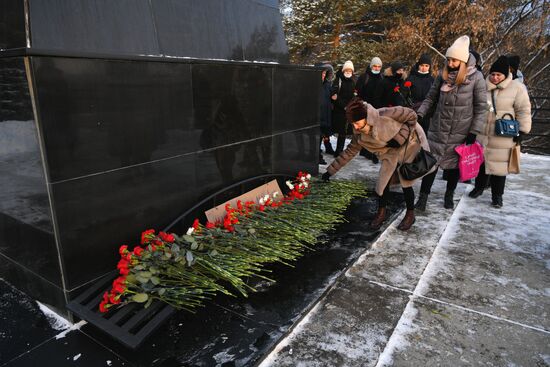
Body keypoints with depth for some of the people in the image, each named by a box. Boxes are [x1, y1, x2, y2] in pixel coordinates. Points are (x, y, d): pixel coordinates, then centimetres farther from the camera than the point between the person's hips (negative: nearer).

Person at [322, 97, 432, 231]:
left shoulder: (384, 116, -34)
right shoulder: (359, 135, -16)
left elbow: (411, 115, -23)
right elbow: (349, 152, -5)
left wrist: (400, 137, -28)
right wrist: (330, 171, -7)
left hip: (410, 144, -5)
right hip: (391, 151, 5)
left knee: (406, 182, -5)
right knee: (383, 181, -3)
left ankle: (410, 215, 18)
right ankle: (381, 213, 18)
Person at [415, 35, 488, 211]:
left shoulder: (476, 77, -9)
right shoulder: (443, 74, -1)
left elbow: (481, 107, -6)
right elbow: (431, 97, 8)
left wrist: (473, 132, -9)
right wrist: (420, 114, -5)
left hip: (460, 131, -1)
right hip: (438, 128, 2)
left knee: (455, 163, 11)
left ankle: (449, 195, 29)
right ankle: (423, 195, 9)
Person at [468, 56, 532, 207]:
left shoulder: (517, 87, -6)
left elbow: (523, 111, -4)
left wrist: (522, 131, -7)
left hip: (502, 138, -3)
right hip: (481, 134, 3)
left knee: (499, 165, 3)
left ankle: (497, 195, 17)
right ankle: (479, 187, 33)